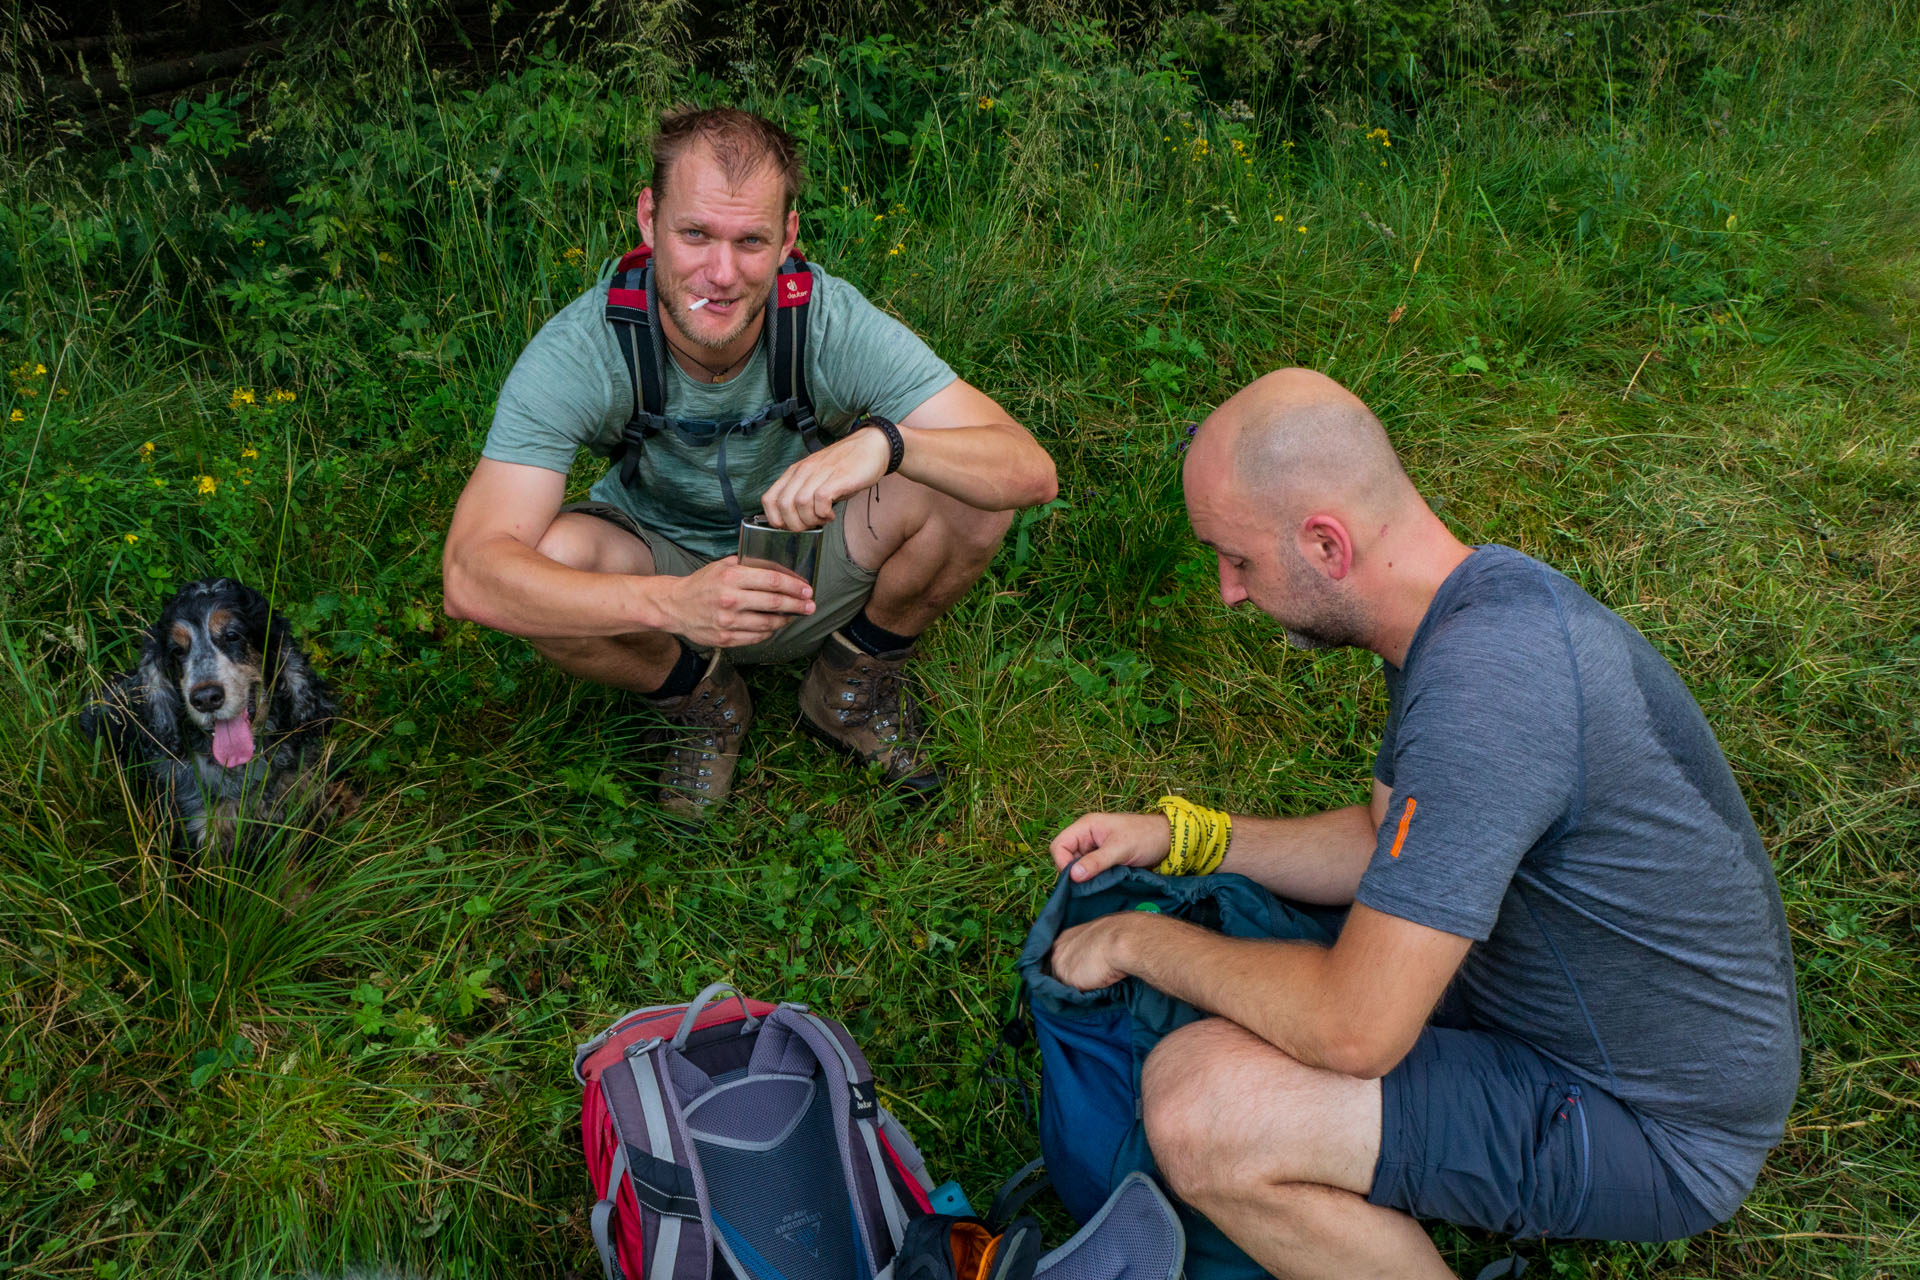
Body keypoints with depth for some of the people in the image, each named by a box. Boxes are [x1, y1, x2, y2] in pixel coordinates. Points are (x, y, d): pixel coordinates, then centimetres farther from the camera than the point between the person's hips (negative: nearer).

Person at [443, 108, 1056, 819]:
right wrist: (671, 602, -53)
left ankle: (854, 680, 3)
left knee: (969, 484, -26)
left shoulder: (833, 323, -26)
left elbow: (1031, 471, -30)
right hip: (661, 569, 0)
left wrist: (887, 440, -50)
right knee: (547, 559, -34)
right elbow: (470, 574, -37)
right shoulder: (578, 350, -28)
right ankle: (697, 699, 0)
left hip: (816, 571, 1)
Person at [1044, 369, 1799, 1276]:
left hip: (1658, 1130, -9)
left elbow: (1356, 1027, -30)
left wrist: (1141, 940, -15)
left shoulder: (1485, 682, -33)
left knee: (1195, 1107, -24)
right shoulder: (1473, 601, -1)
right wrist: (1182, 836, 3)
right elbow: (1386, 845, 11)